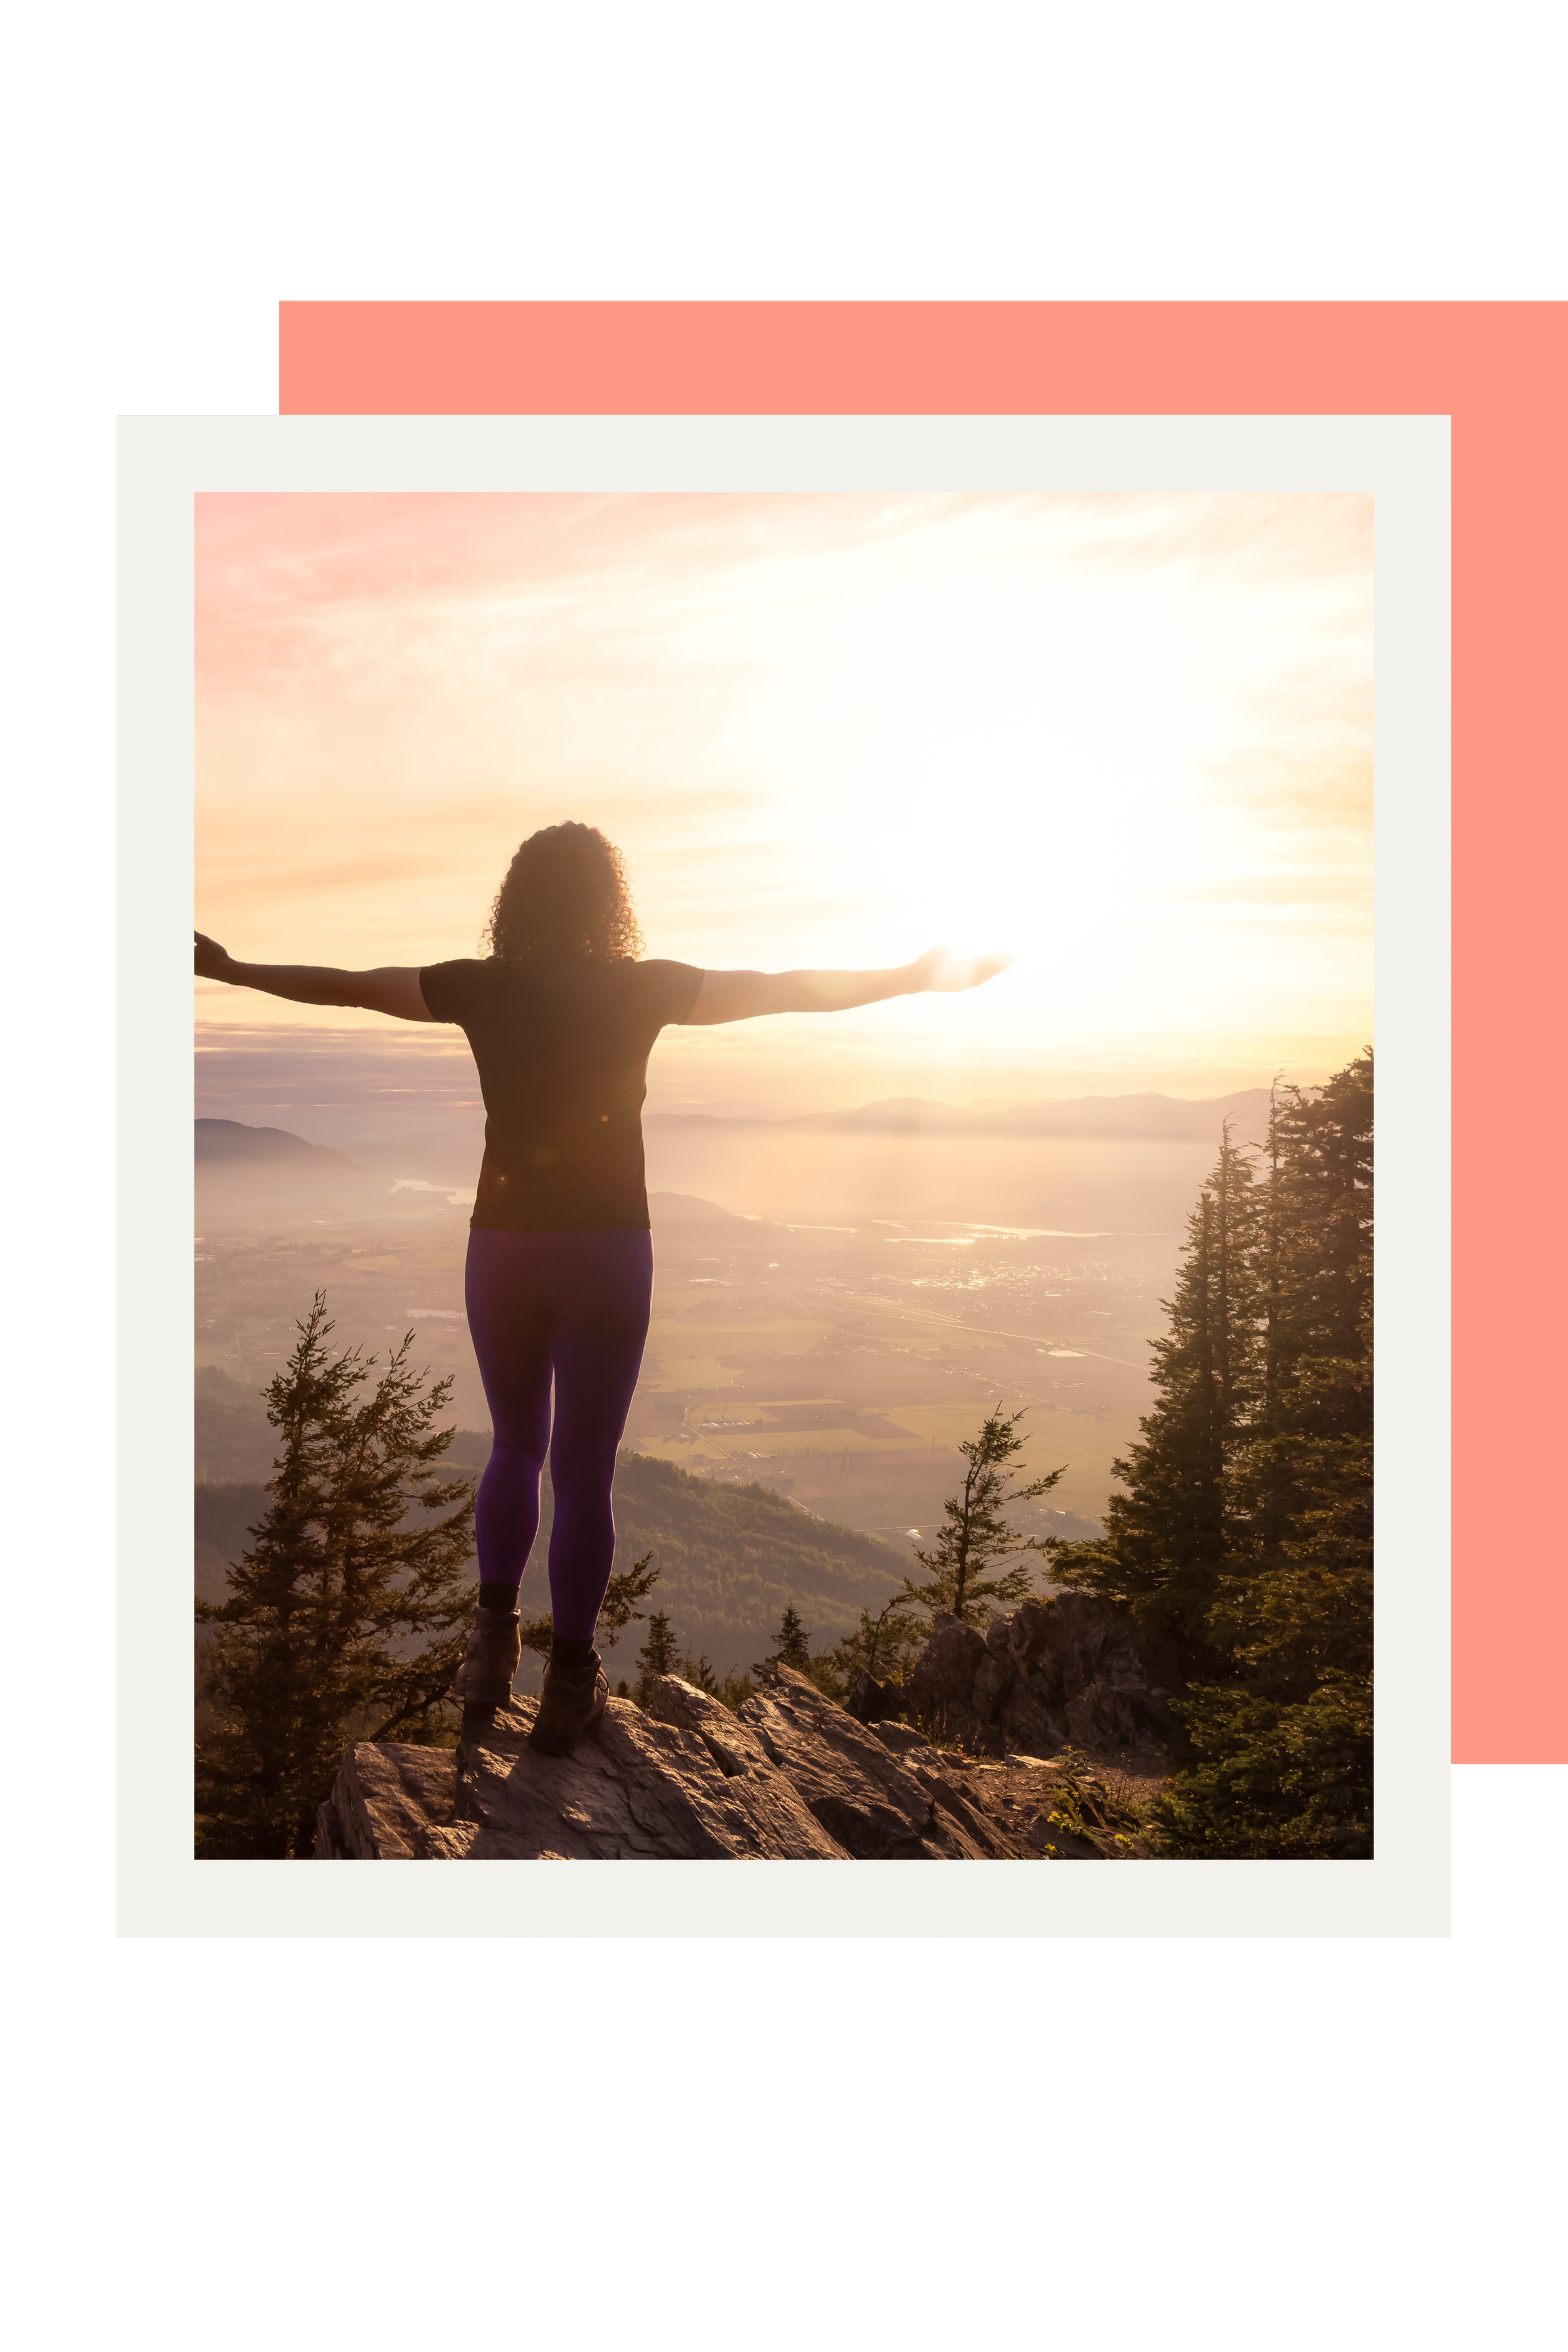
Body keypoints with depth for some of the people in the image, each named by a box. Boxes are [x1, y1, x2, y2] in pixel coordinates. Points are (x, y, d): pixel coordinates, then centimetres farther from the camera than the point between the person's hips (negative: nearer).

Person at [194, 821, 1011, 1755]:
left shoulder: (482, 988, -1)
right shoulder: (641, 990, -5)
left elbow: (342, 985, 9)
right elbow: (789, 989, -2)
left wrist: (228, 968, 25)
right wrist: (922, 977, 7)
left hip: (504, 1246, 2)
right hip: (606, 1248, -2)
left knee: (517, 1447, 22)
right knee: (584, 1470, 6)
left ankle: (494, 1643, 19)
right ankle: (570, 1685, 13)